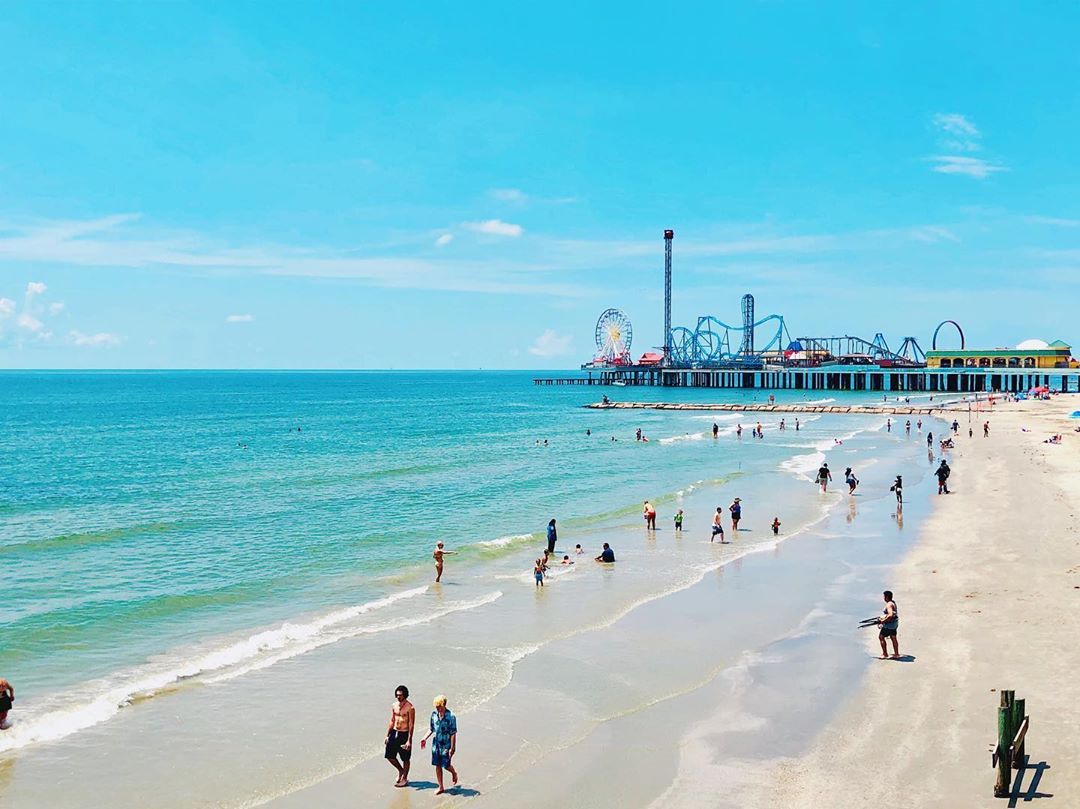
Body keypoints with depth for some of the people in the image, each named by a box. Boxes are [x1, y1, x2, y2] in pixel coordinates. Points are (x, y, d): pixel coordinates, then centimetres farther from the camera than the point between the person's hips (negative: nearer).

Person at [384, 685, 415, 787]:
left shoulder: (410, 708, -15)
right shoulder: (394, 705, 4)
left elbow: (411, 725, -14)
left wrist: (409, 740, -18)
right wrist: (387, 735, 11)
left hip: (404, 734, -6)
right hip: (394, 733, 6)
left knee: (405, 759, 6)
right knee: (389, 756, 8)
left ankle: (404, 779, 21)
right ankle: (401, 770, 32)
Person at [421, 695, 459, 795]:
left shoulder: (451, 716, -17)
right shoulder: (434, 714, -1)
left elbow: (453, 733, -15)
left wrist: (452, 748, -16)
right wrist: (425, 738, 2)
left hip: (446, 745, -5)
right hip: (436, 744, 5)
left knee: (446, 765, 0)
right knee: (437, 765, 8)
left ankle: (454, 773, 34)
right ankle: (441, 787, 19)